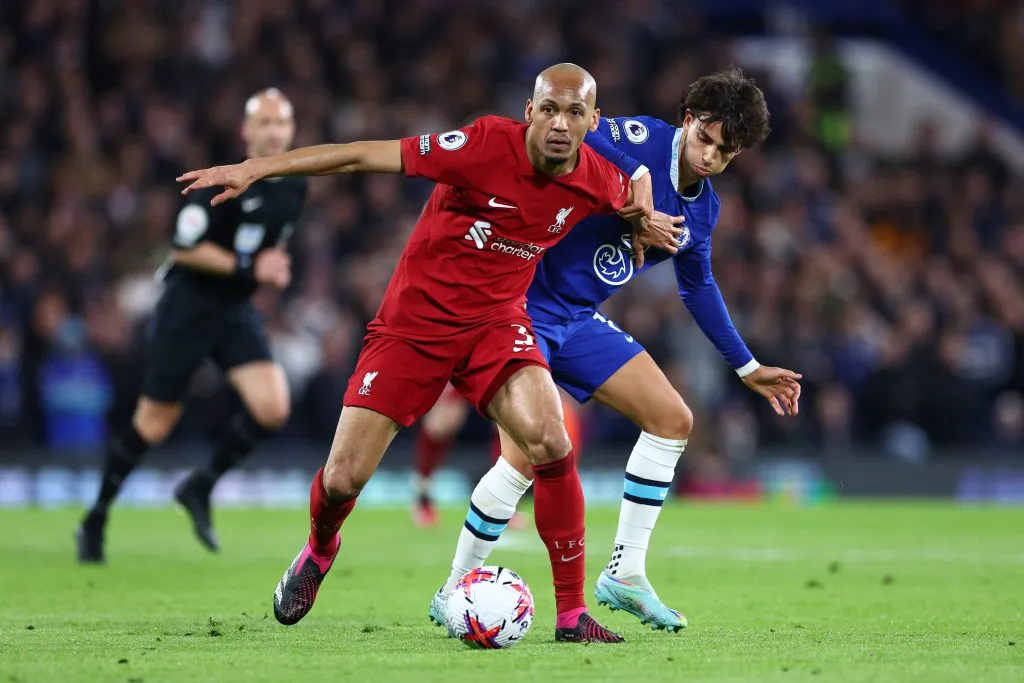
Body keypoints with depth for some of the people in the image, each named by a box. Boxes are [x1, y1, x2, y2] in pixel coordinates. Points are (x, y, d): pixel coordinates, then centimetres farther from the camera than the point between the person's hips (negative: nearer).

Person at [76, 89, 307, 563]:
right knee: (155, 423, 1)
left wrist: (276, 268, 6)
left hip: (236, 311, 6)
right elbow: (185, 249, -19)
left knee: (272, 408, -15)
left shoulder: (295, 189, 4)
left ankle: (201, 488, 8)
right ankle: (96, 520, 19)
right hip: (188, 306, -6)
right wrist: (247, 268, -23)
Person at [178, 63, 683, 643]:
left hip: (496, 321, 2)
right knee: (343, 479, -2)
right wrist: (255, 169, -21)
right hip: (414, 319, -2)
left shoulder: (599, 179, -8)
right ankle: (319, 549, 37)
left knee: (552, 444, -25)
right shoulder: (488, 144, -23)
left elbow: (637, 181, 21)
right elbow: (363, 156, -20)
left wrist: (643, 220, 0)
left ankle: (573, 613, -13)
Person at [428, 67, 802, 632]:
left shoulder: (703, 209, 9)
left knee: (673, 420, 2)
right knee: (526, 457, -18)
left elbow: (698, 287, 23)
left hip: (580, 321, 8)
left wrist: (748, 369, 27)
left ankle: (625, 574, 10)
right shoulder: (638, 141, -16)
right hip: (524, 304, -8)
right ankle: (453, 592, 1)